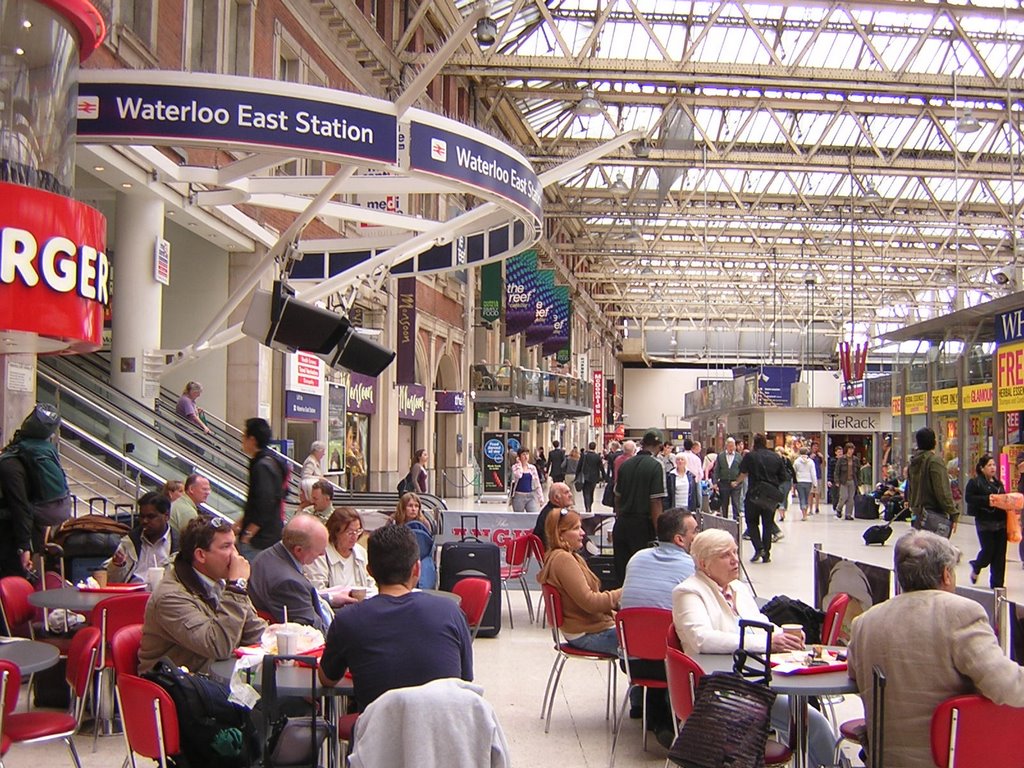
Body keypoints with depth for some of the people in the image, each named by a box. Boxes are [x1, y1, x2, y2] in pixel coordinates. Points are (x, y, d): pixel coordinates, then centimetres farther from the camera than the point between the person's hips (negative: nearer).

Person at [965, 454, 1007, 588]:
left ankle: (997, 583, 11)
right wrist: (988, 500, -21)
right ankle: (976, 567, 29)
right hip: (985, 523, -6)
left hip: (1001, 523, 6)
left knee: (1000, 554, 3)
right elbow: (968, 498, -13)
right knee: (988, 550, -4)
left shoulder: (998, 483, 16)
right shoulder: (975, 482, -5)